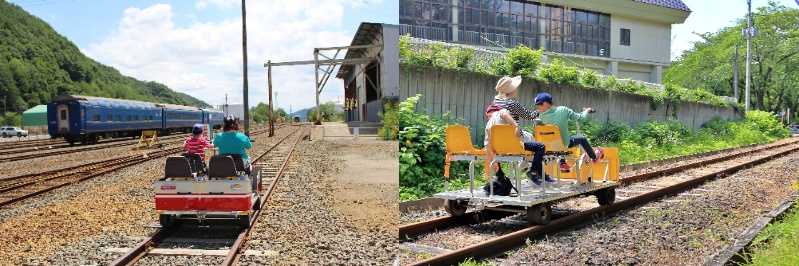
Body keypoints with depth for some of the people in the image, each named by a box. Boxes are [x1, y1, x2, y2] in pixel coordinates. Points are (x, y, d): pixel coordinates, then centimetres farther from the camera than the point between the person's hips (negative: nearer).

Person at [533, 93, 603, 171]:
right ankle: (594, 157, 48)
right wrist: (587, 110, 12)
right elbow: (581, 118, -7)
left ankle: (563, 164, 40)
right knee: (582, 138, 27)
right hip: (565, 143, -1)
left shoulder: (542, 115, -18)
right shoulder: (563, 110, -18)